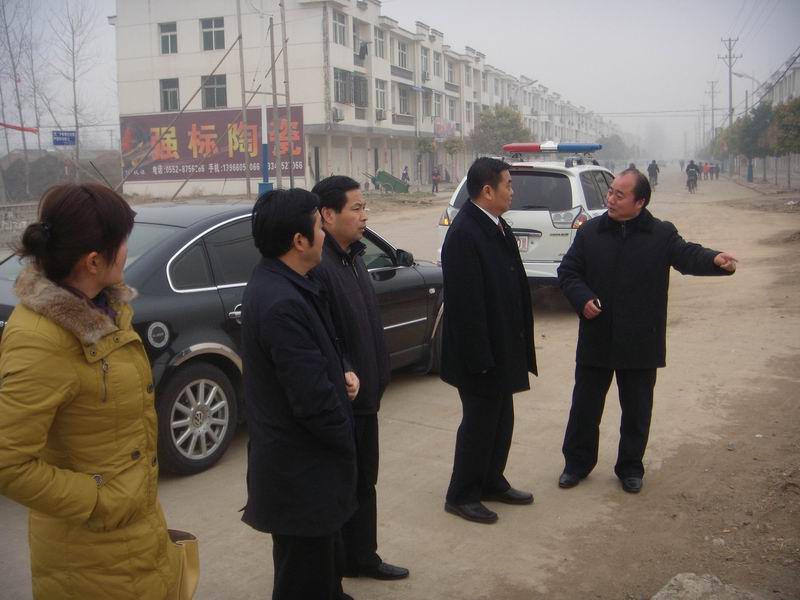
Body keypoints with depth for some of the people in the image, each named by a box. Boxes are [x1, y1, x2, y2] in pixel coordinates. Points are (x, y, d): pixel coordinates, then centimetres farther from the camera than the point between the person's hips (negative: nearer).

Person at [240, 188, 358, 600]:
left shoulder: (273, 283, 3)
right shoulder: (283, 302, -29)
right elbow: (312, 398, -28)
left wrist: (339, 373, -3)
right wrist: (345, 440, -10)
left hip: (296, 457, 10)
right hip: (300, 467, -10)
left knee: (319, 558, 29)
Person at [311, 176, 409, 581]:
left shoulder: (352, 257, 9)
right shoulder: (318, 267, -24)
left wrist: (374, 379, 15)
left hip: (363, 394, 9)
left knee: (363, 481, 22)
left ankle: (362, 557, 39)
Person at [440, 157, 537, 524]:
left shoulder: (497, 227, 7)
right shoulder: (464, 234, -22)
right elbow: (466, 304, -24)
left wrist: (518, 344, 13)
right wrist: (480, 358, -22)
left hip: (502, 348, 9)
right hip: (480, 354, -9)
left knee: (501, 421, 19)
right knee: (479, 423, 4)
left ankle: (492, 483, 36)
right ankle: (462, 495, 21)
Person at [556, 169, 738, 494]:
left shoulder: (662, 234, -2)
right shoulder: (590, 232, 2)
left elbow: (687, 255, -17)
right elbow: (568, 271, 5)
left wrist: (715, 259, -39)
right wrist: (582, 298, -13)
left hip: (640, 343, -1)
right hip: (596, 339, 1)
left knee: (636, 411, 11)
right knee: (585, 406, 11)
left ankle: (630, 467, 30)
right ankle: (577, 462, 28)